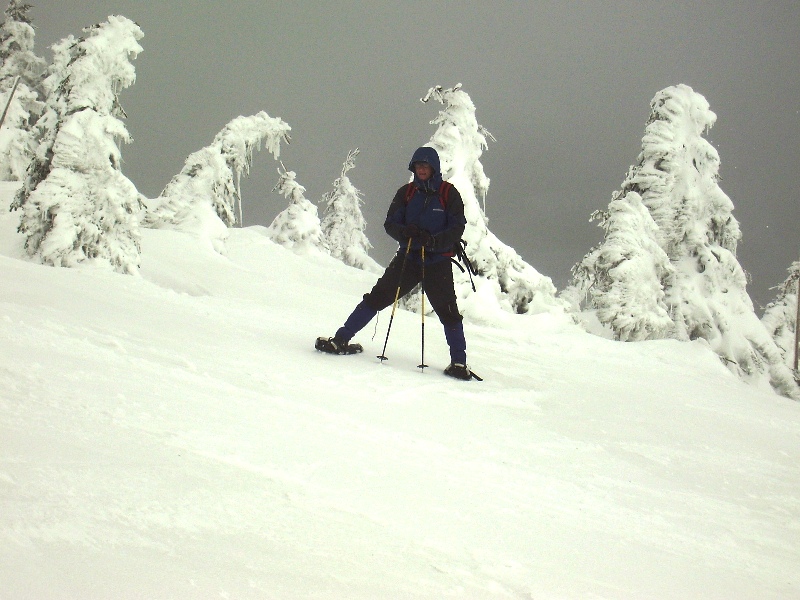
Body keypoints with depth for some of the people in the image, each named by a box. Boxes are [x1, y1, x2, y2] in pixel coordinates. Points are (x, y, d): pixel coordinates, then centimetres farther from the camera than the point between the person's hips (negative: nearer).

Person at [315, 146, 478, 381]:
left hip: (438, 261, -2)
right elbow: (390, 223, 5)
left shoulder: (448, 193, -2)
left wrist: (434, 240, -24)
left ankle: (459, 363, 7)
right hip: (408, 256, 3)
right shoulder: (406, 192, 7)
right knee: (377, 297, -1)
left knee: (448, 311, -5)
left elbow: (457, 227, -6)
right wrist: (405, 232, -18)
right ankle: (341, 339, 5)